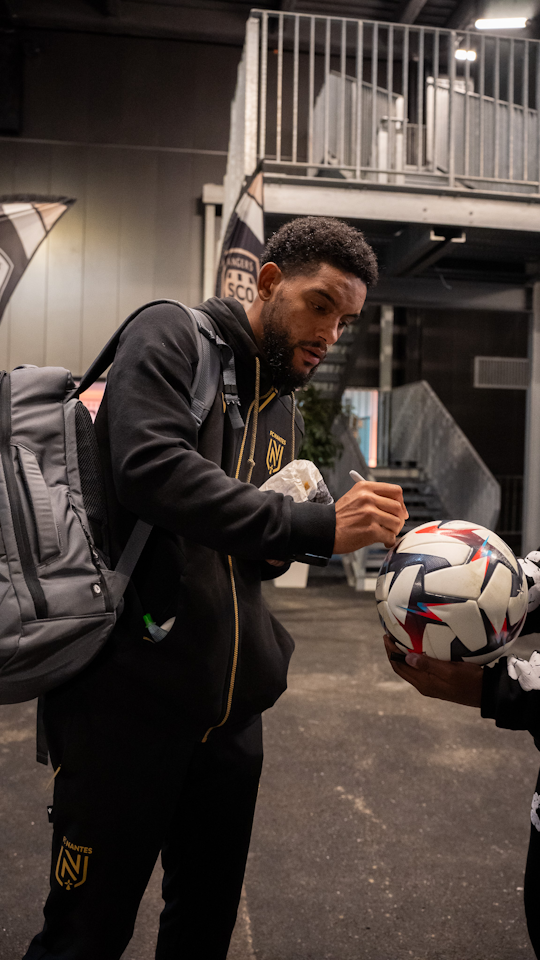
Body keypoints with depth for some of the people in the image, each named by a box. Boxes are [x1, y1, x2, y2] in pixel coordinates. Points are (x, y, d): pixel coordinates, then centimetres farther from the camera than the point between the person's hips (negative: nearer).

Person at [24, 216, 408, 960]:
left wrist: (280, 548, 0)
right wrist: (314, 523, -26)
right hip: (129, 694, -7)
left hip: (232, 705, 7)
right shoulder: (173, 336, -5)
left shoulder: (285, 409, 17)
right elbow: (151, 469, -24)